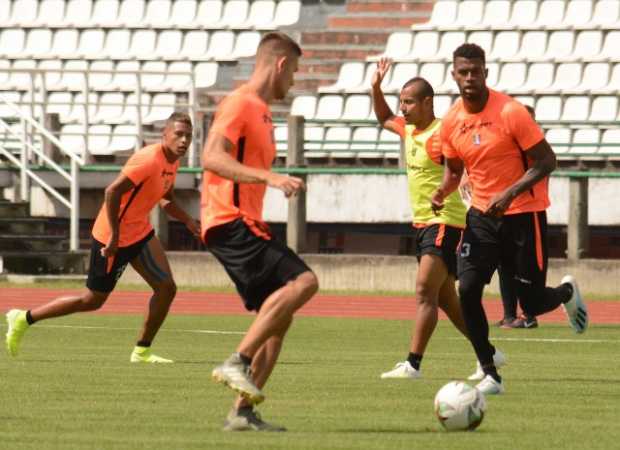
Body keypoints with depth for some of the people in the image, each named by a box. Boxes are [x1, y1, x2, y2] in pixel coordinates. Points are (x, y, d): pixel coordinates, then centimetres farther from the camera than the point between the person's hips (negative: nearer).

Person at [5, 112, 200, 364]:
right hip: (113, 238, -9)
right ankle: (24, 319, 16)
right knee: (93, 300, 3)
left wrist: (188, 221, 4)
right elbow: (112, 191, -31)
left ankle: (142, 351, 6)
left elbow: (167, 201, 21)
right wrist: (114, 235, -28)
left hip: (140, 232, 9)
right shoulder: (149, 160, -25)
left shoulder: (172, 162, 5)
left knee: (166, 288, -3)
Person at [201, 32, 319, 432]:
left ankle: (243, 411, 5)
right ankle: (238, 362, -23)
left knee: (279, 316, 6)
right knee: (303, 281, -23)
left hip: (246, 225, 10)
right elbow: (212, 158, -23)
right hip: (230, 222, -10)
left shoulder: (261, 111, 21)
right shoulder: (240, 104, -9)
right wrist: (270, 177, -30)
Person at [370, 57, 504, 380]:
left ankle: (413, 364, -20)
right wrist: (376, 87, 18)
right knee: (446, 299, 14)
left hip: (444, 223, -10)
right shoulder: (409, 130, 11)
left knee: (425, 292, -16)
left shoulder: (441, 135, -17)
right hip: (423, 224, 10)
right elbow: (384, 119, 32)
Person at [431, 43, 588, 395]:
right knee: (467, 290, -13)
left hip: (524, 213, -4)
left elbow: (546, 161, -15)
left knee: (532, 304, 0)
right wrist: (443, 192, -7)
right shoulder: (452, 122, -1)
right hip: (482, 214, 4)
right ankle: (490, 374, -2)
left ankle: (567, 292, 37)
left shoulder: (511, 113, -18)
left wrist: (509, 194, -26)